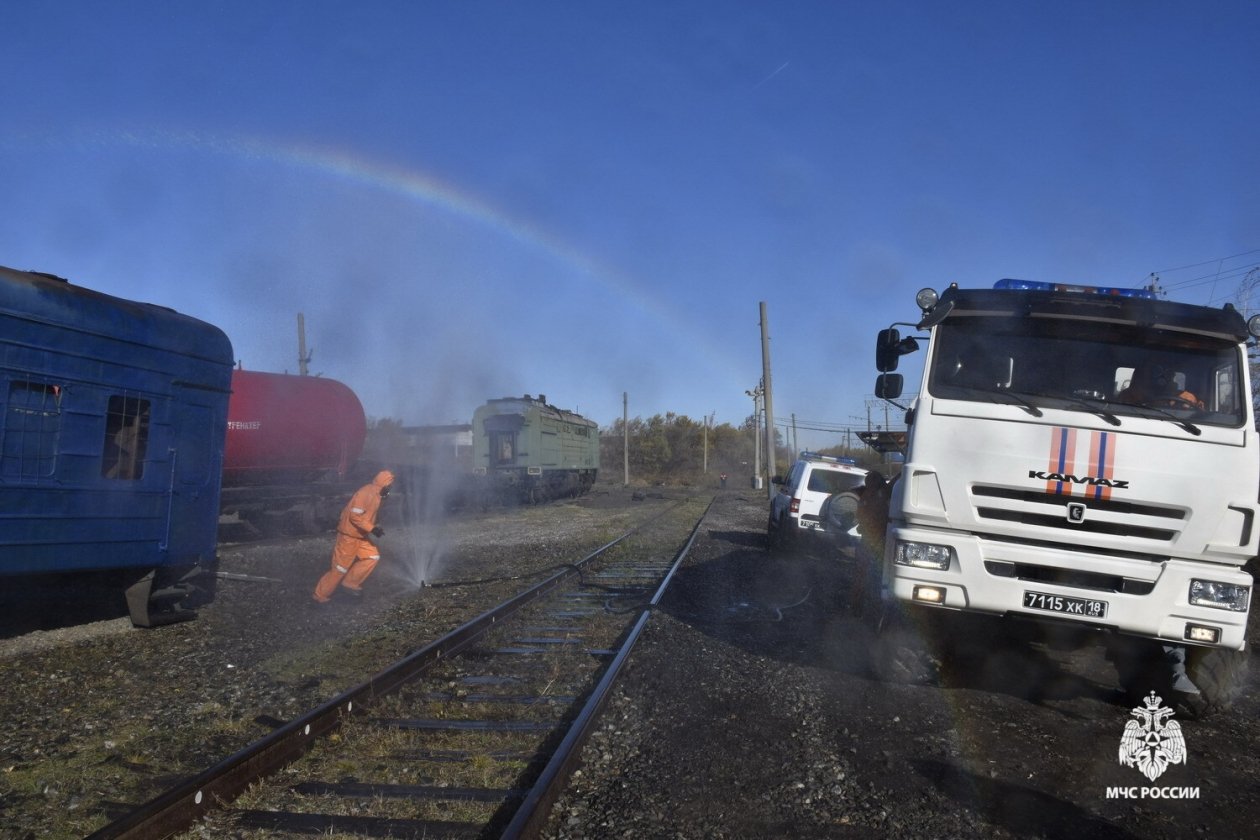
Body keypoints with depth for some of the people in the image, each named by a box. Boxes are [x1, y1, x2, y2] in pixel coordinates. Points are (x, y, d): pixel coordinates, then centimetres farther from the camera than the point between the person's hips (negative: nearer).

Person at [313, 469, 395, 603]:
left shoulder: (375, 495, 9)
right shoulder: (366, 492, -23)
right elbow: (355, 516, -28)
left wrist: (375, 528, 10)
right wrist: (372, 529, -28)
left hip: (360, 535, 9)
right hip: (349, 535, -9)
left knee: (373, 556, 5)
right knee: (341, 567, -3)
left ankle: (351, 583, 13)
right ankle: (321, 595, 10)